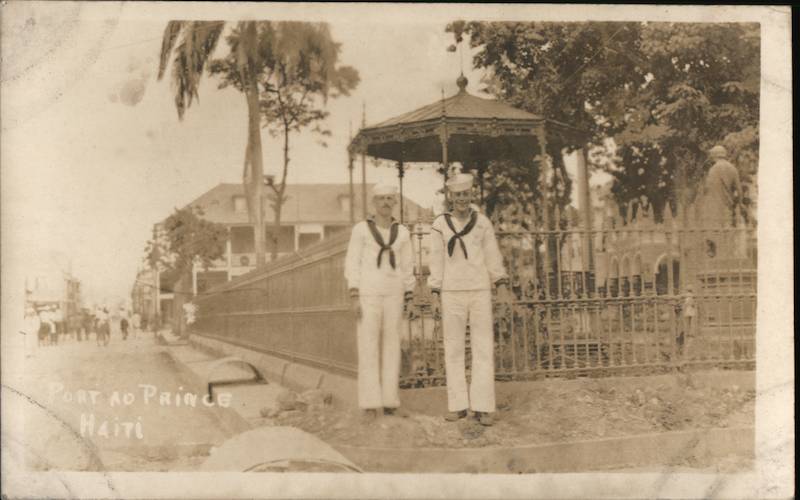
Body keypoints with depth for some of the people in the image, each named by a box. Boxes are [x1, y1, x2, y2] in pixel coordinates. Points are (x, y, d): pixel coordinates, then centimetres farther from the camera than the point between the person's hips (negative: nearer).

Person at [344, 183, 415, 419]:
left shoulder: (402, 232, 8)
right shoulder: (360, 229, -1)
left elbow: (407, 268, 11)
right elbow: (352, 264, -3)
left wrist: (407, 301, 7)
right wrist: (354, 297, -11)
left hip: (393, 294, 3)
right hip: (367, 293, -3)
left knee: (391, 347, 4)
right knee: (369, 348, -4)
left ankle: (389, 400, 12)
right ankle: (370, 402, 2)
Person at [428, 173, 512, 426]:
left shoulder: (483, 222, 5)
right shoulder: (440, 225, 1)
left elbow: (493, 257, 4)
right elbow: (437, 263, 0)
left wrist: (503, 287, -8)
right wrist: (435, 296, -6)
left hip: (480, 293, 1)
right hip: (452, 294, -1)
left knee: (484, 350, -3)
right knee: (453, 350, 2)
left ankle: (482, 407, 1)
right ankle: (459, 405, 11)